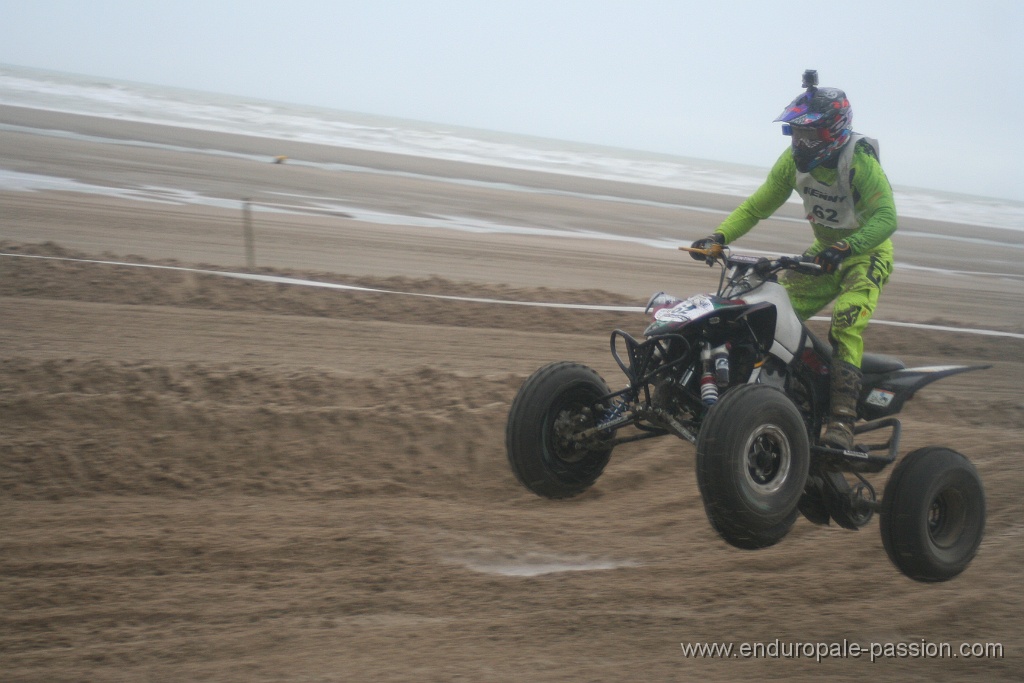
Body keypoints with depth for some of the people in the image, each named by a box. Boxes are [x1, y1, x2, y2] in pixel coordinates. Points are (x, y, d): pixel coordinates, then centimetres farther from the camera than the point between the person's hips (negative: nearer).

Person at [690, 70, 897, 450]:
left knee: (846, 321, -29)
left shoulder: (860, 161, -25)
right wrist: (720, 236, -17)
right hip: (826, 250, 7)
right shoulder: (794, 161, -6)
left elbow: (885, 217, -35)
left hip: (867, 251, -7)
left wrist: (844, 249, -49)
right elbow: (757, 206, 0)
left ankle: (842, 417, -37)